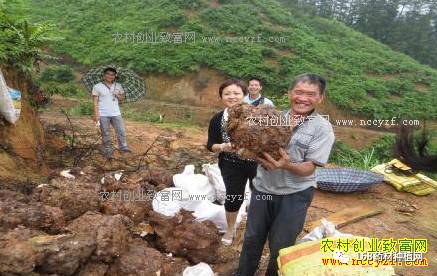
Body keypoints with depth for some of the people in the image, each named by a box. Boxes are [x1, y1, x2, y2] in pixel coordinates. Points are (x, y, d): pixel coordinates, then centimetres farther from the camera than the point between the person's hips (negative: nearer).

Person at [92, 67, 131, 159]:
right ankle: (108, 151, 16)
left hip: (116, 113, 3)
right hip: (103, 115, -3)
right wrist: (96, 114, -12)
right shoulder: (97, 86, -2)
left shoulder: (118, 86, 8)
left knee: (121, 131, 2)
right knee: (106, 134, 4)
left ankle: (123, 147, 19)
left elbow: (122, 98, 16)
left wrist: (118, 95, -7)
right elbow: (95, 101, -4)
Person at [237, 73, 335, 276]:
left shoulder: (322, 128, -10)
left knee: (280, 247, 13)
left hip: (294, 195, -3)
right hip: (262, 189, 4)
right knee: (252, 239, 19)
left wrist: (287, 165, -33)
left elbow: (309, 168, -14)